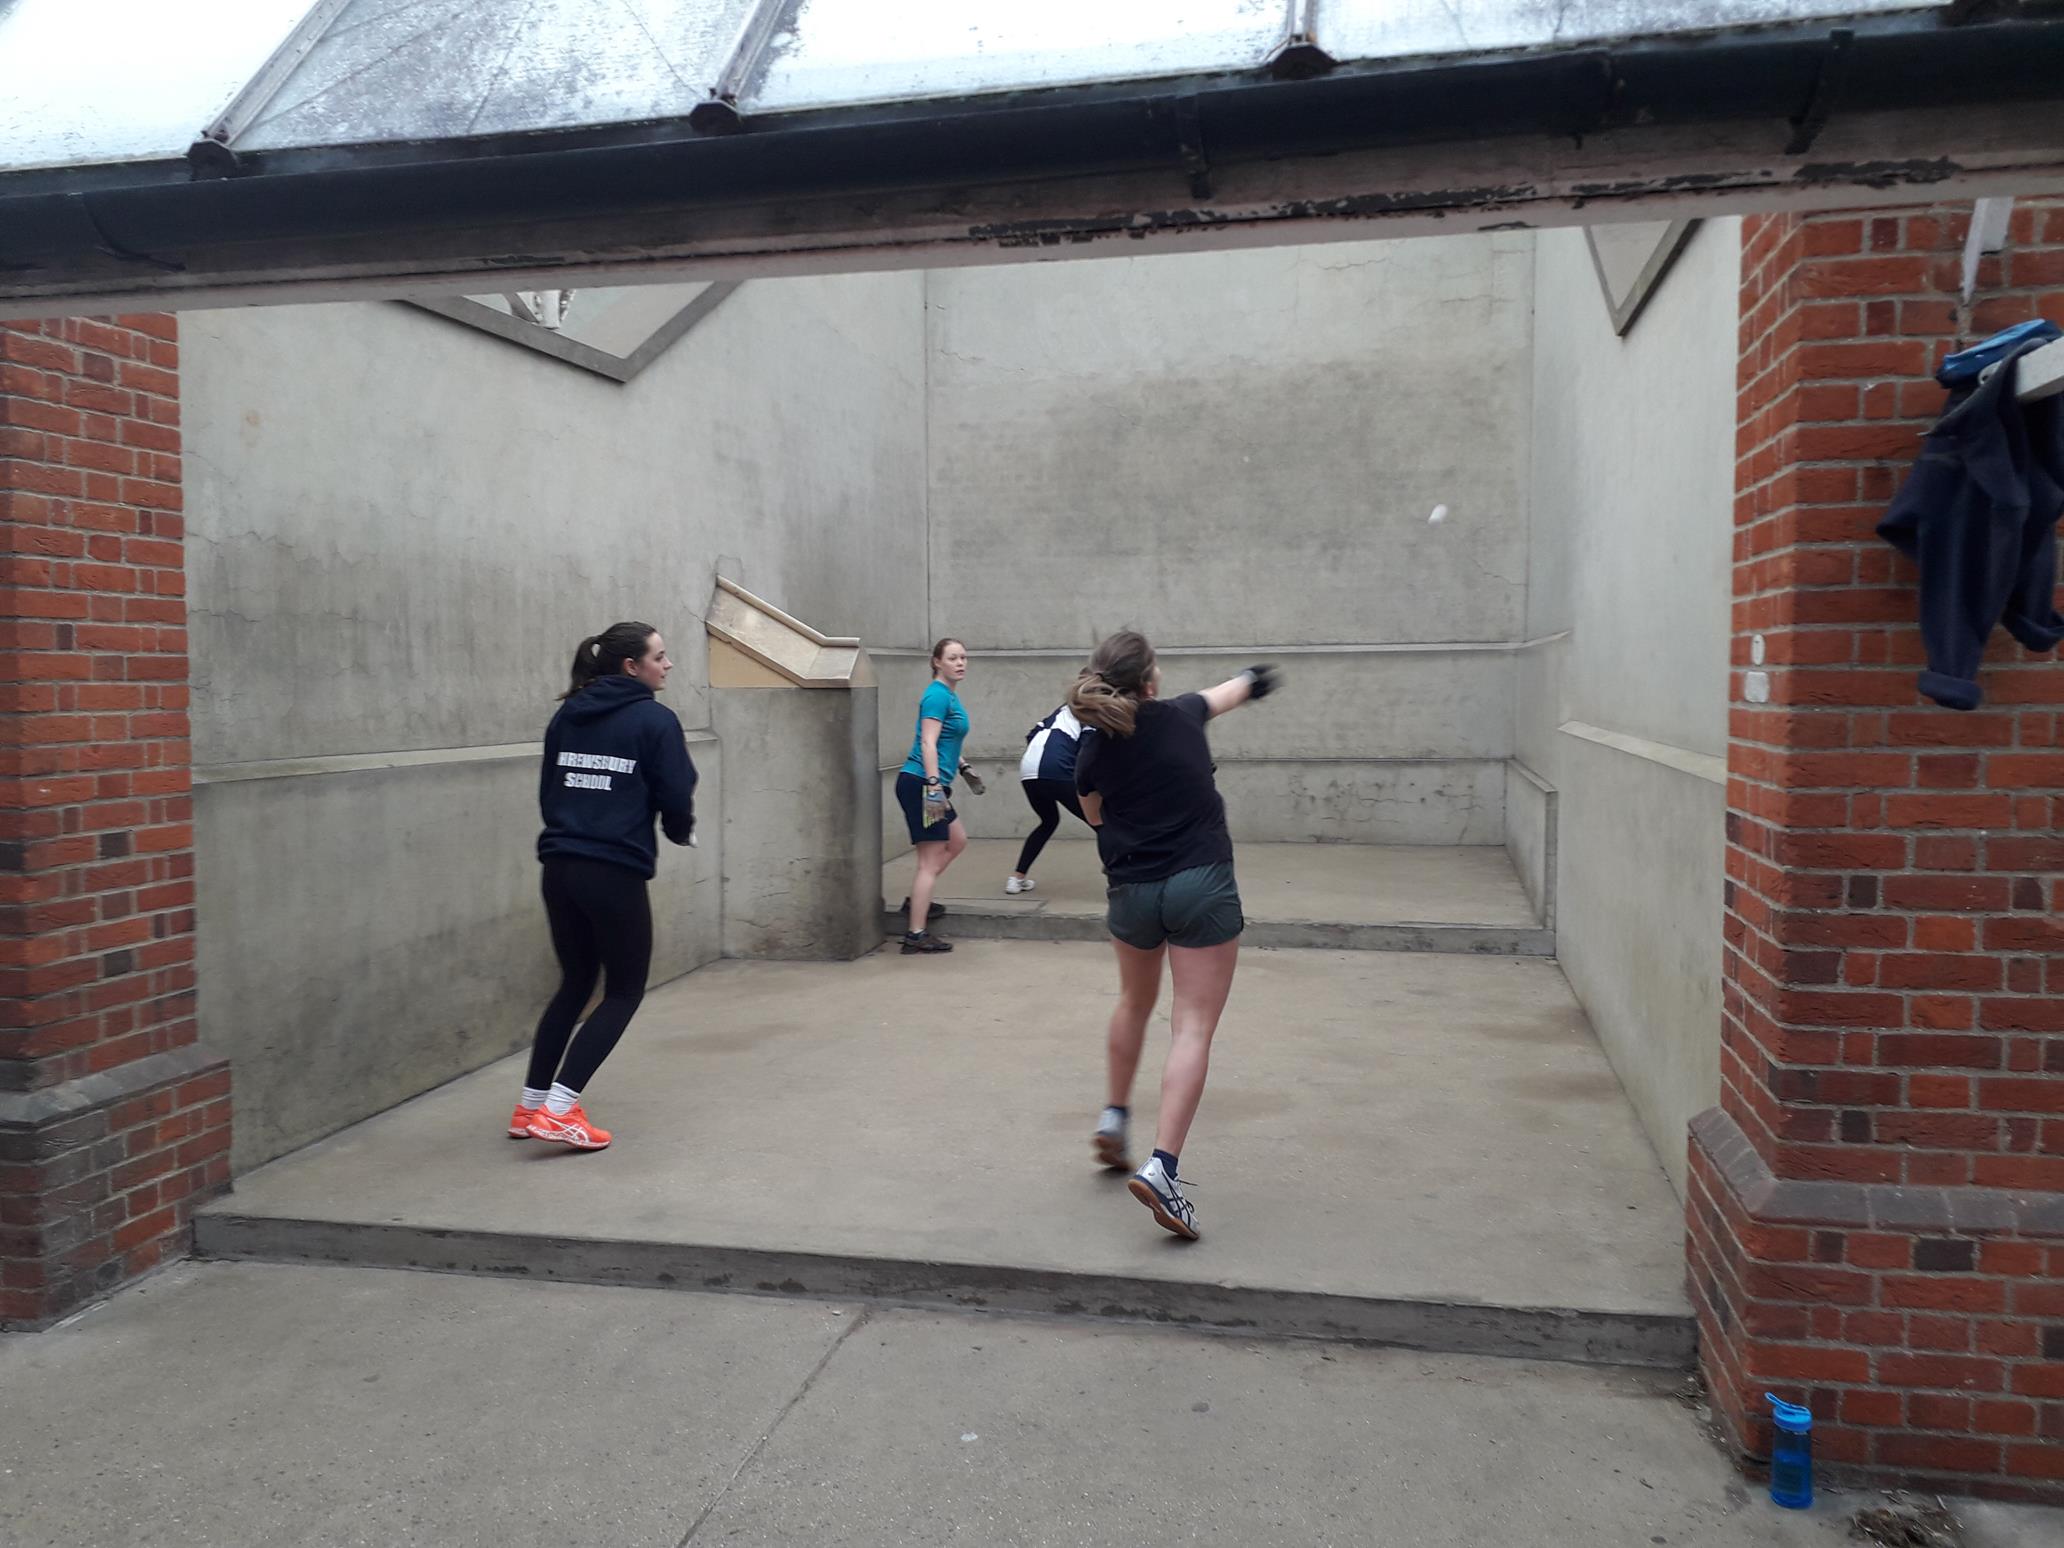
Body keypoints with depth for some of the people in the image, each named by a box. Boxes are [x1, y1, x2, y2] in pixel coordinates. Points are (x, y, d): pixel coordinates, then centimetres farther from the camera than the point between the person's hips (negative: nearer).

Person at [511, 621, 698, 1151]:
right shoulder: (655, 720, -7)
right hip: (616, 874, -6)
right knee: (624, 991, 8)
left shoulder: (566, 717, 11)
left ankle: (530, 1106, 22)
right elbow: (676, 799, -7)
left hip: (559, 868, 6)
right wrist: (682, 833, 13)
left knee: (575, 983, 21)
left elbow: (547, 792, 13)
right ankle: (558, 1109, -1)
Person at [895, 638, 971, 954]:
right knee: (931, 861, -7)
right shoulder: (937, 695, -13)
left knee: (957, 841, 23)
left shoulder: (949, 694, 15)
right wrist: (935, 786, -27)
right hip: (920, 783, -10)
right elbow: (927, 742, -21)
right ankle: (916, 936, -5)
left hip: (931, 784, 10)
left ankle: (916, 901, 28)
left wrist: (961, 766, 36)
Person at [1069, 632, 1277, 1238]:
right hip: (1202, 885, -2)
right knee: (1194, 1027, -5)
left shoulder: (1093, 749, -3)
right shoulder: (1181, 716, -1)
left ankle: (1114, 1115, 39)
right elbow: (1221, 696, 22)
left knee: (1135, 1003, 28)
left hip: (1131, 890, 3)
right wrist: (1252, 679, 45)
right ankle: (1161, 1166, -15)